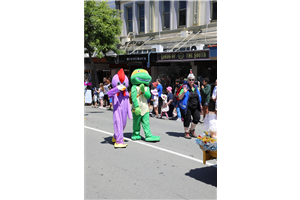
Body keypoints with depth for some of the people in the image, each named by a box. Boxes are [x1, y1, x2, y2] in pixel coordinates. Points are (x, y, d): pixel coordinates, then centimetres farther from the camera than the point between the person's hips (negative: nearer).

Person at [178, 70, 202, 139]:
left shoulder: (195, 87, 9)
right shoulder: (185, 87, -9)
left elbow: (198, 97, 22)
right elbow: (180, 98, -12)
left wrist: (199, 104, 19)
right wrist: (184, 92, -28)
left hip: (195, 107, 6)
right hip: (187, 107, -5)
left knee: (197, 118, 0)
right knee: (187, 119, 0)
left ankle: (192, 130, 23)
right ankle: (186, 132, 18)